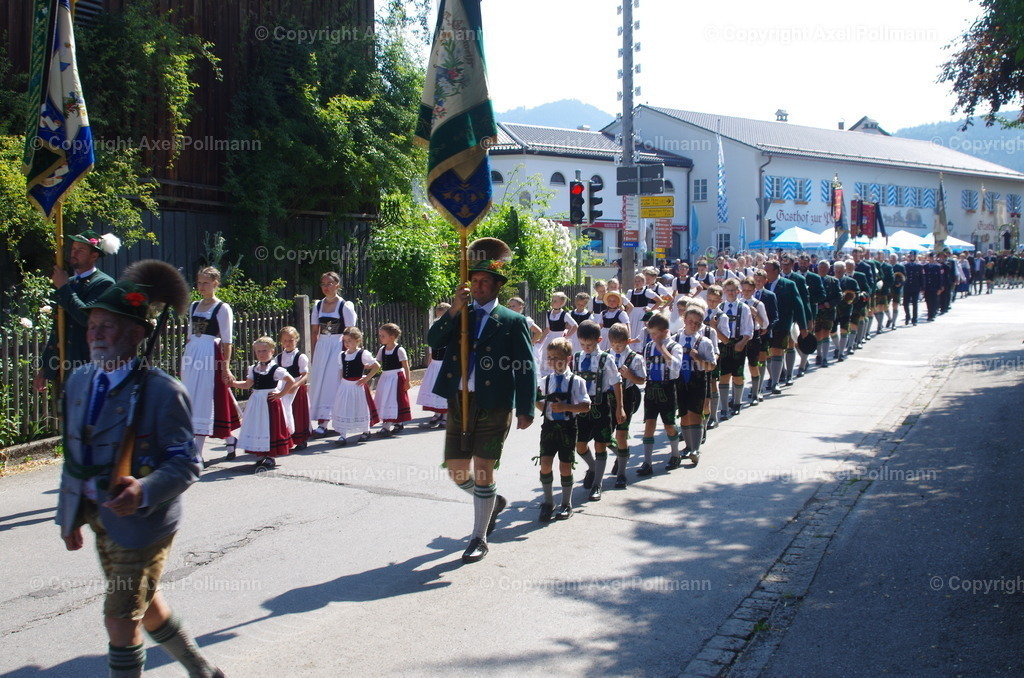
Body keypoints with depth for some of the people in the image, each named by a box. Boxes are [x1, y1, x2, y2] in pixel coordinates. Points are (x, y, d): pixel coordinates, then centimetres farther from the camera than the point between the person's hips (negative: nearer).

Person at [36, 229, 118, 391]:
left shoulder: (104, 283, -7)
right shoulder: (69, 282, 15)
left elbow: (88, 317, -24)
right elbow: (57, 328, 21)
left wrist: (63, 288, -14)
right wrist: (44, 368, 20)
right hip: (67, 371, 8)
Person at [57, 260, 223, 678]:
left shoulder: (162, 391, -19)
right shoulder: (79, 382, 3)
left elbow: (186, 462, -18)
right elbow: (73, 453, 12)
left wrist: (145, 491, -36)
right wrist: (69, 515, 13)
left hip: (141, 520, -8)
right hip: (99, 517, 8)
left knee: (120, 619, -4)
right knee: (146, 605, 22)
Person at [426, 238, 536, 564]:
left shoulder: (512, 321, 0)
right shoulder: (458, 316, 12)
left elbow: (526, 368, -3)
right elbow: (434, 340, -5)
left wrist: (526, 410, -10)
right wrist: (454, 310, -15)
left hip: (494, 406, -4)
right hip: (458, 403, 5)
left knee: (483, 472, -3)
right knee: (457, 472, 9)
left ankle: (479, 538, 11)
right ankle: (493, 501, 39)